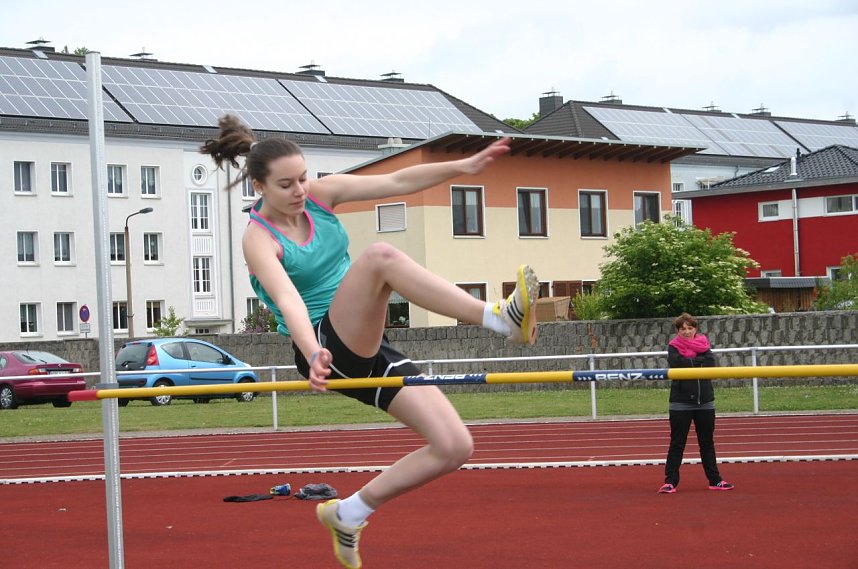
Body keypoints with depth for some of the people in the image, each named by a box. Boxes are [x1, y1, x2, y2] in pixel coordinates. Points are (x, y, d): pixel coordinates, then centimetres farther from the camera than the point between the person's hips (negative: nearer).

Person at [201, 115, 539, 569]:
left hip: (367, 347, 7)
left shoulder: (321, 194, 7)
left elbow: (396, 182, -1)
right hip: (328, 350, -7)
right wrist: (314, 355, -45)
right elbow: (287, 299, -28)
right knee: (380, 256, -33)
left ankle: (349, 513, 12)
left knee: (454, 448, -4)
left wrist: (464, 166, -13)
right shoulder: (259, 238, -10)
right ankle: (501, 318, -42)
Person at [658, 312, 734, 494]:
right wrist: (699, 360, -14)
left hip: (705, 402, 3)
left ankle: (715, 479, 19)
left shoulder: (703, 344, 6)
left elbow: (710, 362, -11)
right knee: (677, 443, -2)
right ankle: (670, 481, 1)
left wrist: (689, 361, -13)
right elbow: (677, 363, -20)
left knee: (707, 442, 12)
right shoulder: (673, 347, -1)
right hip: (681, 402, -3)